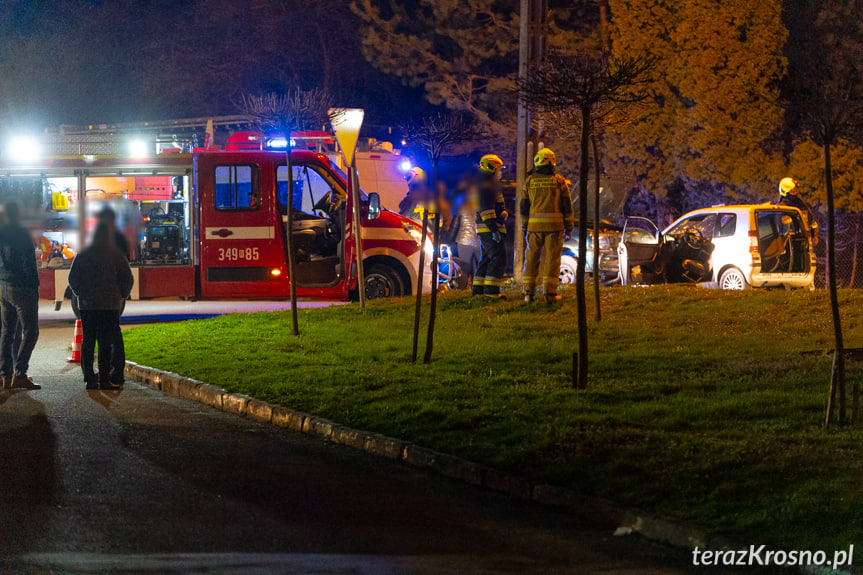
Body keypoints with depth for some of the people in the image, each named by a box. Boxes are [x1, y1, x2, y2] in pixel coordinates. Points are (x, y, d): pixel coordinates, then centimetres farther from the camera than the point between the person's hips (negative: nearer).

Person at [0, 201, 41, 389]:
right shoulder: (21, 234, -14)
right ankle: (19, 374, -12)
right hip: (22, 289, -8)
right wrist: (34, 285, -10)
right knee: (30, 332, -4)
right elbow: (28, 263, -17)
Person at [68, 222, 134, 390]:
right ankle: (104, 380, -3)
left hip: (87, 305, 2)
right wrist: (121, 296, 8)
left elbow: (72, 278, 3)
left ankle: (89, 378, 7)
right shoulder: (117, 256, -4)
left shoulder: (83, 255, 3)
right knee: (106, 342, 0)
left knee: (88, 341, 8)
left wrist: (81, 294, 14)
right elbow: (127, 279, -5)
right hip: (110, 306, -2)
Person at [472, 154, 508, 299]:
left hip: (487, 230, 11)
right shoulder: (486, 186, -14)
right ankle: (491, 290, -16)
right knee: (499, 258, -13)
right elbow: (486, 209, -21)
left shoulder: (488, 185, 20)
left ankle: (478, 289, 16)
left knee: (486, 258, 14)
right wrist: (494, 229, -24)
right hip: (490, 228, -11)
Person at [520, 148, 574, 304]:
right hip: (554, 225, -1)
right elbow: (567, 205, 0)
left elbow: (524, 206, 6)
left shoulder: (530, 181, 4)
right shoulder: (559, 181, 0)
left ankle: (529, 292, 4)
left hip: (535, 225, 1)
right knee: (551, 258, 0)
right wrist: (569, 226, 7)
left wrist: (524, 227, 14)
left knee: (532, 258, 8)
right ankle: (550, 293, -5)